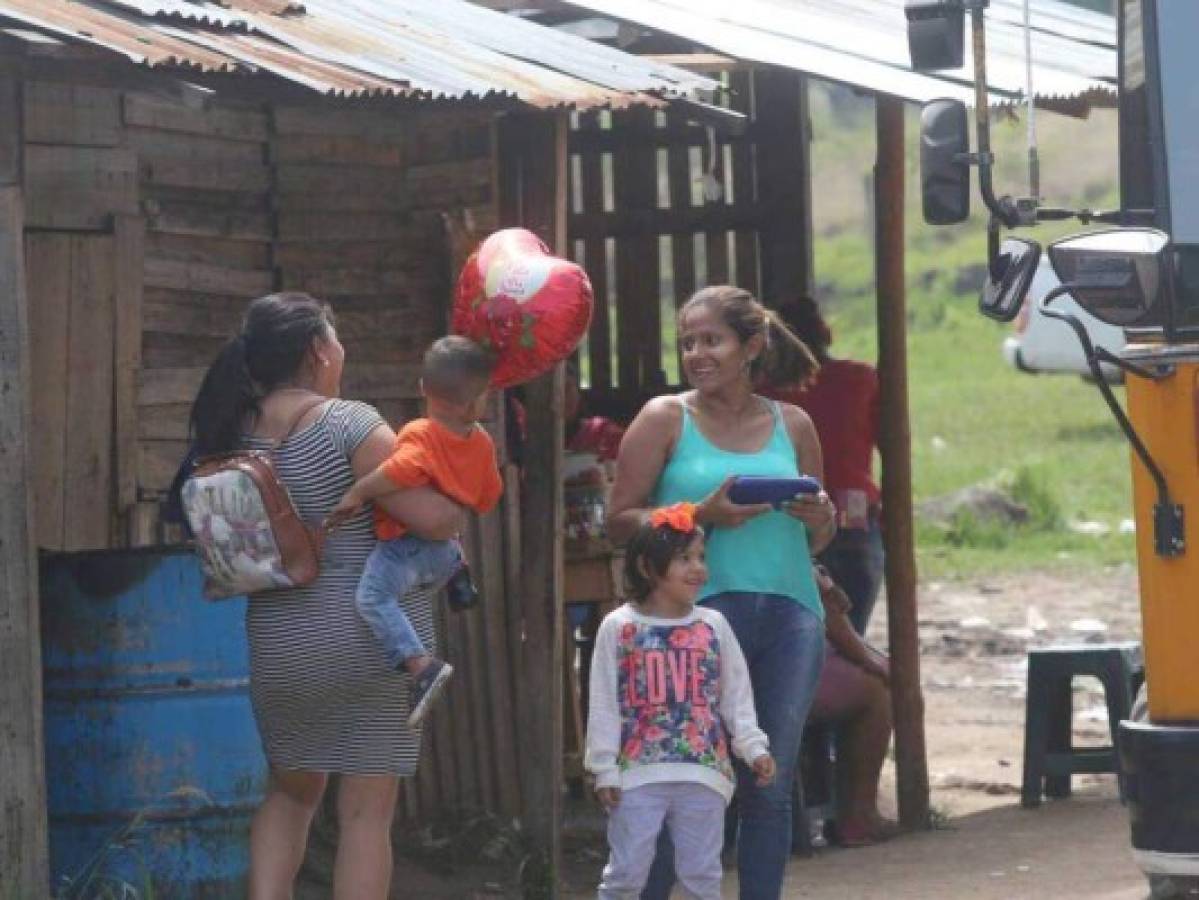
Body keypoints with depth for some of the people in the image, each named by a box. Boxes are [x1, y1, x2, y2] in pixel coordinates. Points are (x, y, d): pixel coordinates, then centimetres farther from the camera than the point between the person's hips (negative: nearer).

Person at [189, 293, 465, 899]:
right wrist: (461, 508, 2)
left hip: (278, 646, 5)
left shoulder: (234, 434, 1)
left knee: (291, 792, 23)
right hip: (373, 641, -5)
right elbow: (434, 517, -18)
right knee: (367, 811, 2)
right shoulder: (348, 425, -15)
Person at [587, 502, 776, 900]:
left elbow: (736, 697, 9)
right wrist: (605, 769, -4)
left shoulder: (713, 626, 6)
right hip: (638, 775, -3)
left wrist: (754, 747, -3)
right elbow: (604, 705, -1)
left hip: (703, 775, 3)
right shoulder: (620, 627, -1)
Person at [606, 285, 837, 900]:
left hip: (789, 612, 3)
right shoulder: (665, 420, 5)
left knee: (770, 787, 4)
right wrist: (702, 515, -14)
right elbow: (620, 520, -2)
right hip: (699, 611, -3)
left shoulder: (792, 425, 14)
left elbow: (817, 542, 22)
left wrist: (820, 519, -1)